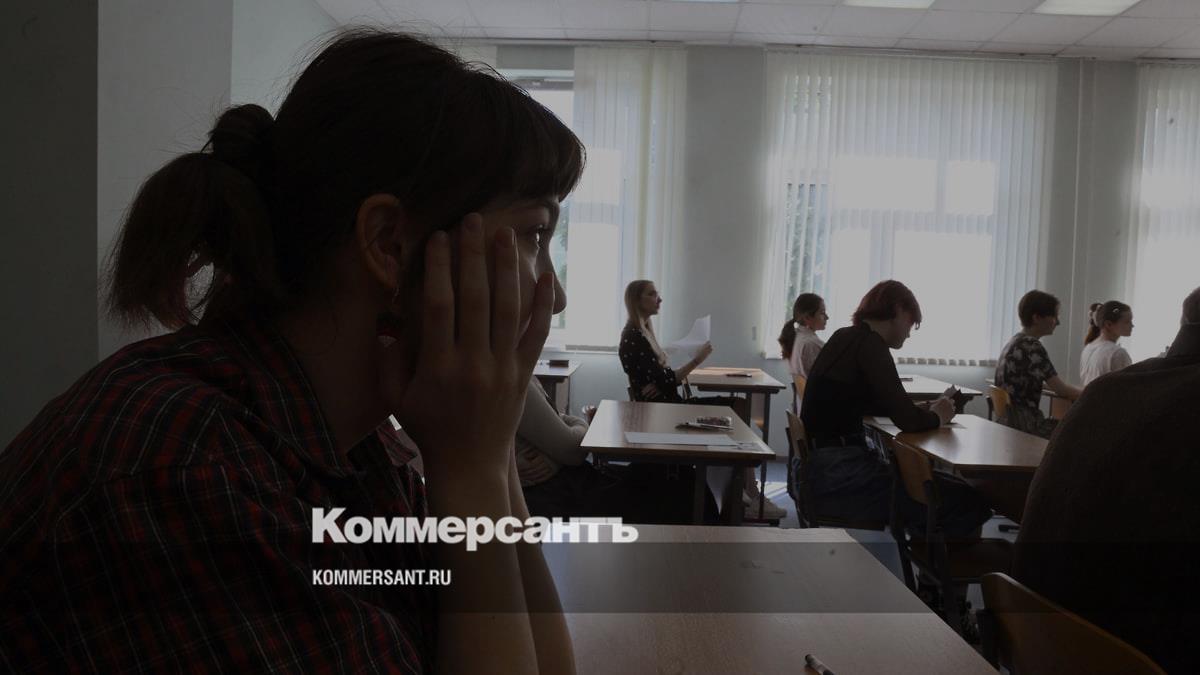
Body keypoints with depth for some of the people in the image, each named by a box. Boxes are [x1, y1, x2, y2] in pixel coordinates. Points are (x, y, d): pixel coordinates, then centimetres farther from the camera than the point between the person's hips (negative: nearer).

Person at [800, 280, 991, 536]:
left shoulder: (846, 338, 14)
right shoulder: (870, 344, -12)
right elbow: (907, 421, -17)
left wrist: (918, 409, 16)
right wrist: (937, 416, 5)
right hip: (837, 479, -10)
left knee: (943, 481, 17)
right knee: (964, 501, -11)